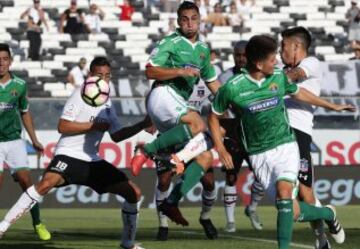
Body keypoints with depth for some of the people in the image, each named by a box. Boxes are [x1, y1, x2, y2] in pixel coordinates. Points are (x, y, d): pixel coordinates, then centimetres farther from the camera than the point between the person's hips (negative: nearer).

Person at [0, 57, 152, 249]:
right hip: (69, 154, -8)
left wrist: (143, 125, 10)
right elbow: (62, 126, -14)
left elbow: (117, 136, 20)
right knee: (46, 183, -36)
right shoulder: (80, 96, -5)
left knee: (134, 193, 3)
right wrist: (93, 125, -15)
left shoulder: (107, 104, 16)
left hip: (93, 161, 8)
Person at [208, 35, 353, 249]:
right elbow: (214, 116, 5)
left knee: (284, 191, -27)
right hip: (259, 155, -1)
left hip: (285, 146, 1)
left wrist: (332, 106, 28)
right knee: (293, 212, -3)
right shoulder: (232, 88, -11)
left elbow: (298, 93, 19)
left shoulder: (279, 77, -2)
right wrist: (221, 149, 0)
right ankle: (327, 214, 26)